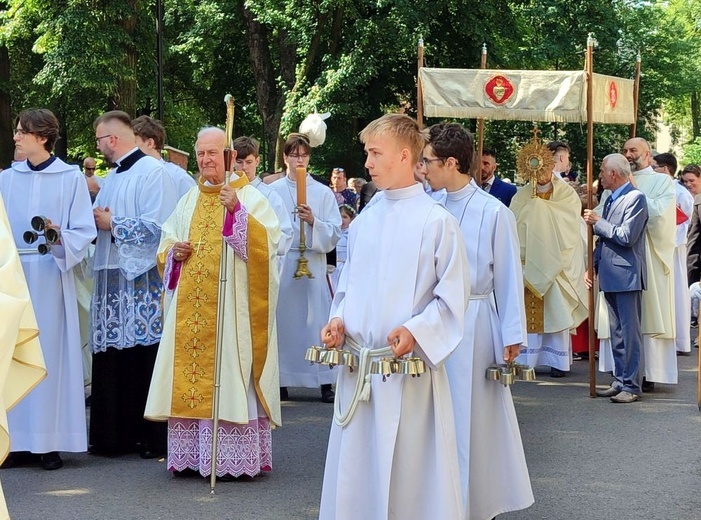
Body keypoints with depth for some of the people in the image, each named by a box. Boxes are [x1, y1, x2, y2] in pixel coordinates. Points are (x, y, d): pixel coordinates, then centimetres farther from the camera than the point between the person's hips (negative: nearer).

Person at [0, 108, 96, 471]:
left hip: (49, 275, -3)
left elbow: (84, 232, -2)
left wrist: (59, 237, -20)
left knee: (50, 352, -2)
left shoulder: (70, 178, 1)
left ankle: (51, 442, 4)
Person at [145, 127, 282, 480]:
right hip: (189, 310, 6)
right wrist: (173, 251, 0)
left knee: (228, 376, -9)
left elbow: (268, 242, -13)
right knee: (189, 375, 3)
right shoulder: (189, 201, 18)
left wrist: (238, 211, -25)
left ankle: (232, 458, -6)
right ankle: (191, 453, 9)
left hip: (230, 307, -5)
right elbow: (166, 241, 23)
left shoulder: (250, 197, 1)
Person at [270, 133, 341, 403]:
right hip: (280, 264, 0)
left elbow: (334, 234, 2)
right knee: (282, 320, 1)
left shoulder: (323, 193, 6)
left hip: (313, 265, 0)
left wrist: (313, 221, -14)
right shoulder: (273, 191, 5)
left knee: (317, 321, -4)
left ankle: (325, 382, 0)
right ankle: (280, 380, 9)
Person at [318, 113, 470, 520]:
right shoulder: (363, 222, 11)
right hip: (358, 365, 6)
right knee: (355, 471, 9)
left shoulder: (437, 222, -7)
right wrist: (339, 320, 2)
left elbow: (453, 296, -8)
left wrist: (416, 330, -20)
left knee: (409, 470, 0)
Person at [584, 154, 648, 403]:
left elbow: (627, 237, -20)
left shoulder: (635, 198, -11)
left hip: (627, 275, -9)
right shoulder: (611, 199, 16)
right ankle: (620, 381, 19)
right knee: (616, 333, 12)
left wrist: (598, 222, -11)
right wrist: (592, 267, 14)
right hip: (610, 276, 9)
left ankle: (631, 385, -1)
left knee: (630, 333, -5)